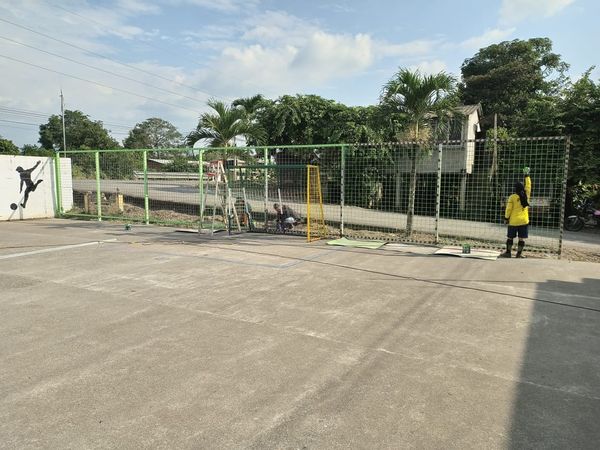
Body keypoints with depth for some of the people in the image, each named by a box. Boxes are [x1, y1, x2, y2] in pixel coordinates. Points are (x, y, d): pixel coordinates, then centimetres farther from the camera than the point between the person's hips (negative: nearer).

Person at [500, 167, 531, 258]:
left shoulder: (512, 197, -9)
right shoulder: (526, 195, 1)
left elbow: (508, 209, -8)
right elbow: (528, 185, 16)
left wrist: (506, 218, 2)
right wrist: (527, 175, 24)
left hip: (514, 221, -3)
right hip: (524, 221, 3)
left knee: (510, 237, 6)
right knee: (521, 238, 4)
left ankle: (508, 252, 8)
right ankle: (519, 254, 4)